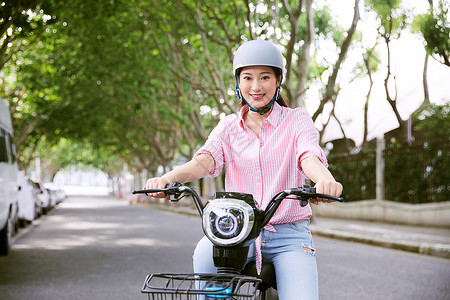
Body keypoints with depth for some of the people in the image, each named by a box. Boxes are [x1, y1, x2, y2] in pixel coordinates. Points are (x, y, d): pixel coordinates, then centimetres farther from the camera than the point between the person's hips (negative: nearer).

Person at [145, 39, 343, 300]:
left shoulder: (297, 120, 3)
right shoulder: (229, 127, 10)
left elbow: (309, 156, -17)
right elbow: (205, 160, -9)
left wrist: (325, 180, -43)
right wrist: (168, 177, -32)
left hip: (288, 233, -1)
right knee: (206, 252, -32)